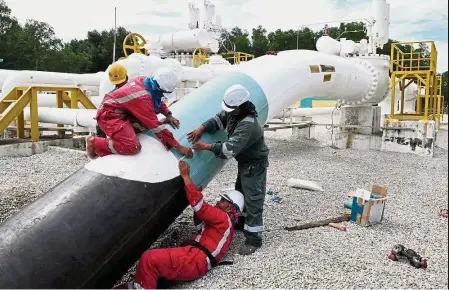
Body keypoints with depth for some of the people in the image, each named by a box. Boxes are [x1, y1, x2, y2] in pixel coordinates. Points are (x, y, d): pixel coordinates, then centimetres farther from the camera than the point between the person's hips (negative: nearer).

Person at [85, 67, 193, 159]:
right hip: (109, 115, -10)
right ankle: (94, 142, -6)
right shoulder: (142, 97, -29)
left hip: (121, 111, 10)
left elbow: (157, 100, 15)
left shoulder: (144, 80, -7)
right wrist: (178, 147, -26)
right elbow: (155, 125, -27)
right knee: (133, 147, -25)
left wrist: (168, 115, 1)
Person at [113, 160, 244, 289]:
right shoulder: (223, 221, 30)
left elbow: (200, 206, -12)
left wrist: (185, 176, -7)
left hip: (195, 260, -11)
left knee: (149, 259, -23)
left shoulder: (223, 218, 0)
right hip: (194, 256, 11)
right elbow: (201, 227, 42)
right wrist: (198, 196, 31)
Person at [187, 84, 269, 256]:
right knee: (240, 193, 24)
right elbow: (219, 119, 1)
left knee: (253, 199, -9)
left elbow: (230, 149, -41)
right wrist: (202, 129, -16)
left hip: (254, 164, -10)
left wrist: (206, 147, -35)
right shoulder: (235, 113, -6)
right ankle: (242, 221, 44)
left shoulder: (248, 125, -37)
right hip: (244, 161, 10)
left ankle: (254, 239, -4)